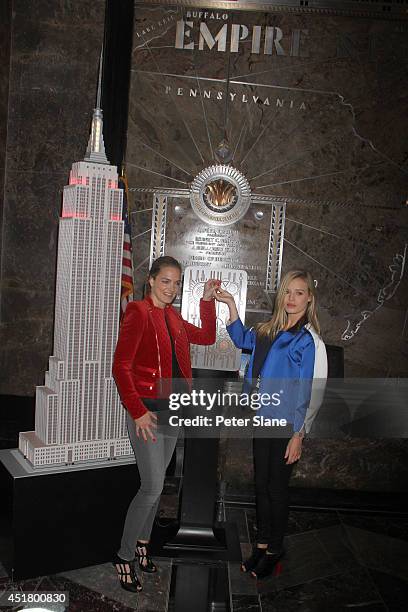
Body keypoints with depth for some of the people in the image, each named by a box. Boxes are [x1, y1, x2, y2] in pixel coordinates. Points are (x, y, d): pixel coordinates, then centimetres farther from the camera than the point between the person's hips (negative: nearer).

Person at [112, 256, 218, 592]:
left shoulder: (173, 317, 10)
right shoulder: (138, 313, -13)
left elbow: (207, 337, 19)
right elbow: (121, 366, -16)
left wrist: (207, 300, 10)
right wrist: (137, 410, -20)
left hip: (172, 409, 8)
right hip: (147, 410, -7)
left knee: (156, 484, 16)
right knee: (153, 487, -6)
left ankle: (142, 544, 33)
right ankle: (125, 556, 13)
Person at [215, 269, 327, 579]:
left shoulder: (309, 340, -15)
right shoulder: (270, 330, 5)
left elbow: (313, 394, -14)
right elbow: (243, 339, 20)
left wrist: (298, 435, -13)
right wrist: (231, 304, 9)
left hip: (287, 426, -6)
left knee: (277, 488, 8)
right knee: (261, 484, 16)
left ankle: (275, 549, 30)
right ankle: (262, 543, 35)